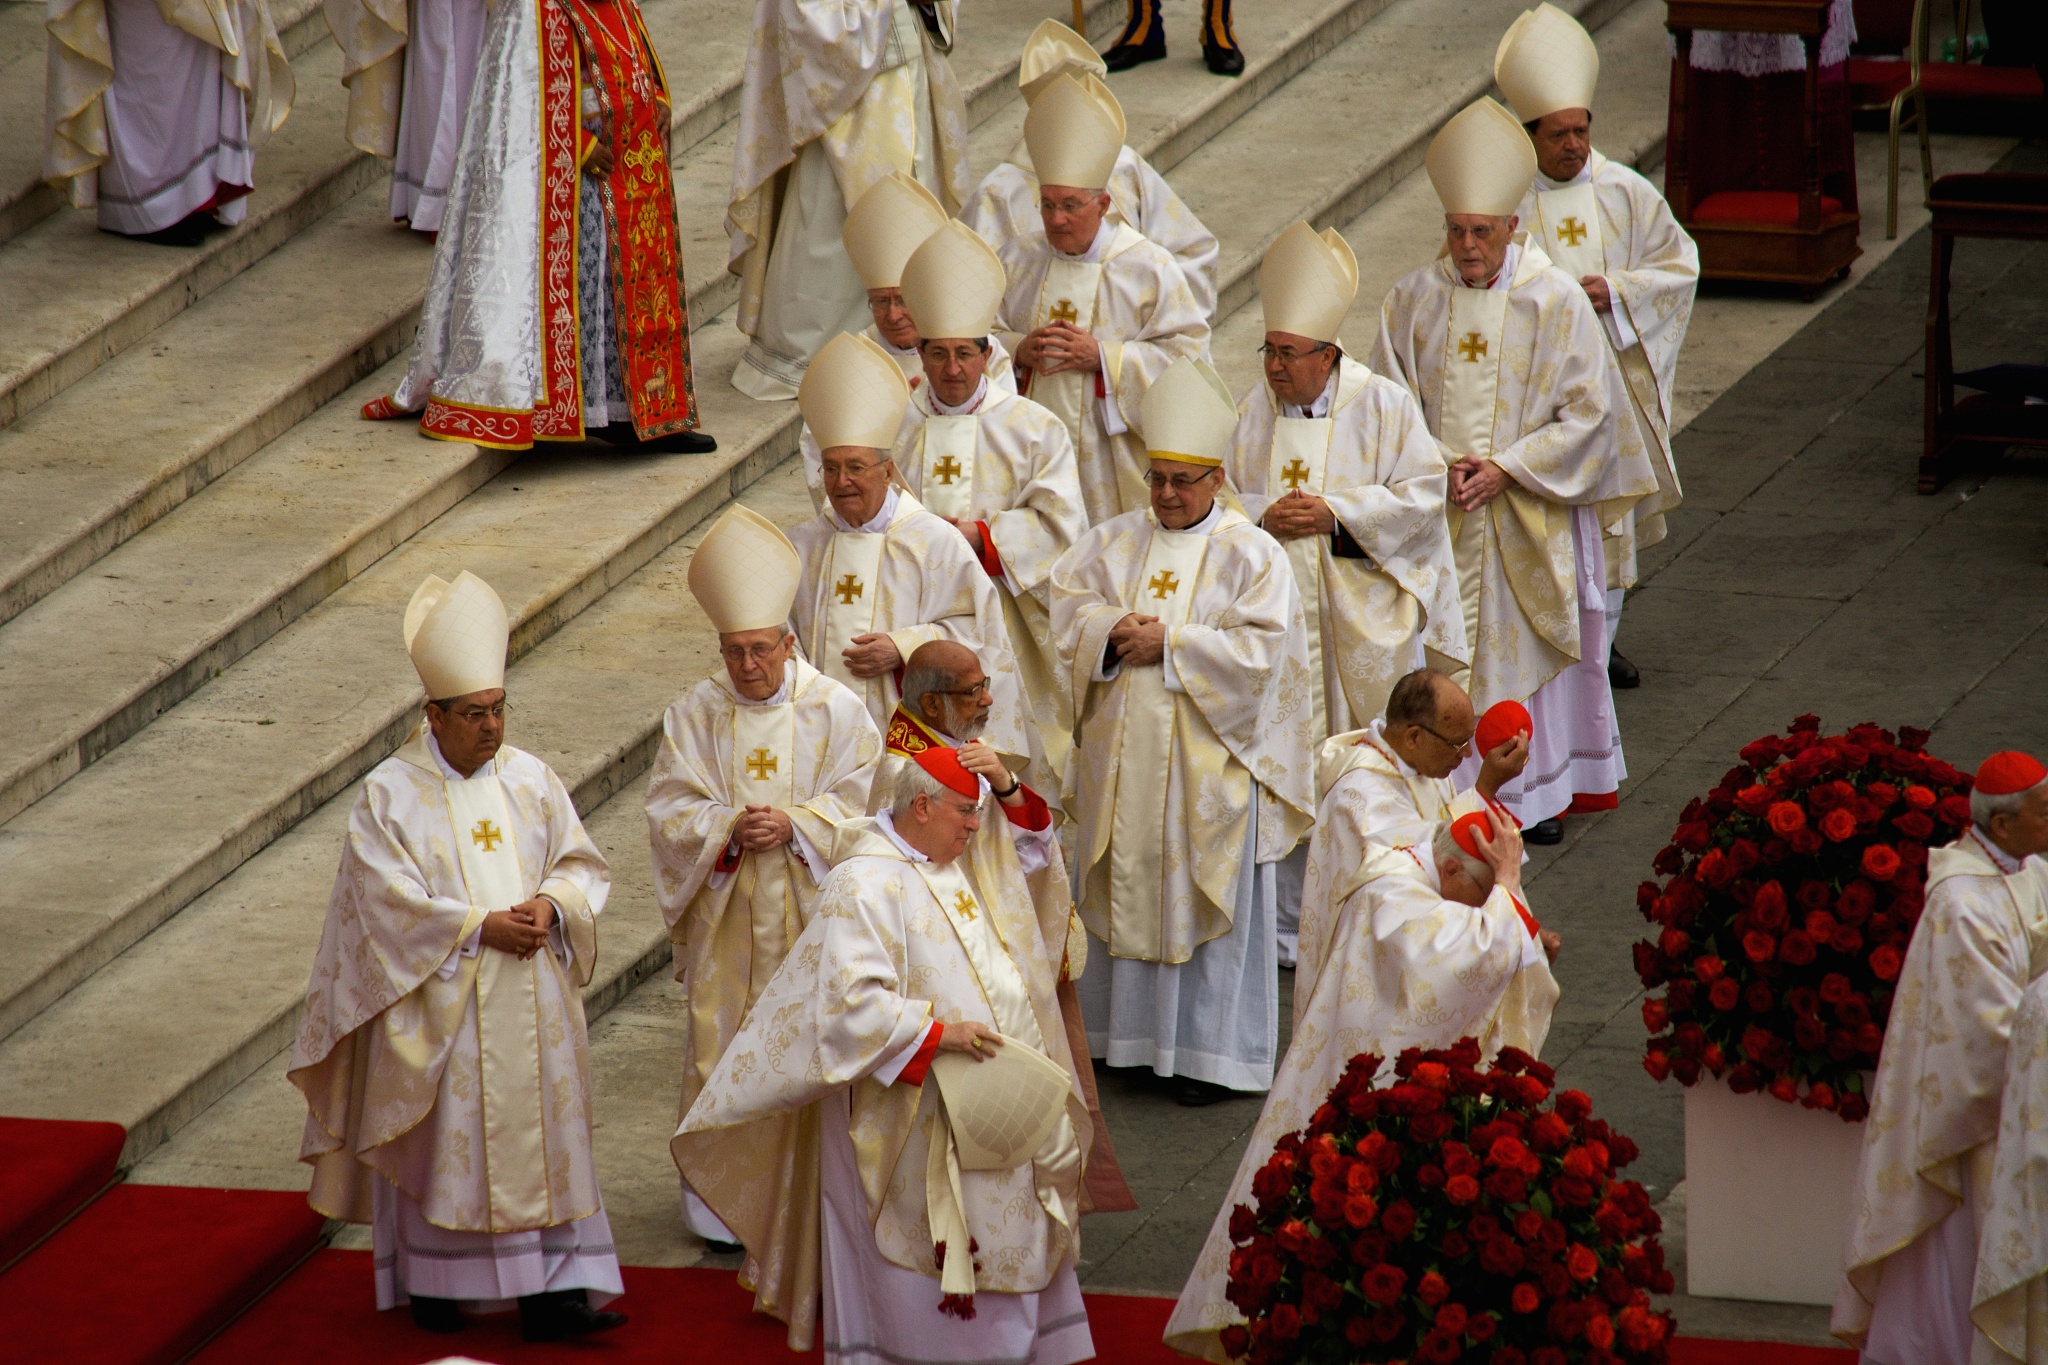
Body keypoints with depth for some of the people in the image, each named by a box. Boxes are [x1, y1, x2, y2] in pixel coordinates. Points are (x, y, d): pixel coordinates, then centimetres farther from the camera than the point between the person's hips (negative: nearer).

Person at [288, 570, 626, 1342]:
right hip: (441, 1005, -4)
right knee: (444, 1139, 3)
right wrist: (481, 928, -18)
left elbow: (581, 862, 9)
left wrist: (549, 907, -12)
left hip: (530, 1002, 4)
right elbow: (391, 901, -13)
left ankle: (553, 1292, 2)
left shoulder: (531, 780, 5)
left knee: (544, 1130, 1)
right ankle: (436, 1283, 16)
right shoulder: (389, 795, -7)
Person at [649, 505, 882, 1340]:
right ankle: (724, 1200, 19)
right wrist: (732, 826, -19)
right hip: (726, 923, 2)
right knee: (722, 1057, 5)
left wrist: (794, 824, -20)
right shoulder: (695, 715, 2)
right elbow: (670, 809, -2)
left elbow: (861, 803, -5)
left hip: (811, 919, -2)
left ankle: (803, 1221, 5)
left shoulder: (835, 711, -2)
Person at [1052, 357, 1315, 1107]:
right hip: (1124, 755, 4)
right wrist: (1115, 630, -15)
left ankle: (1213, 1052, 6)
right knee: (1128, 889, 9)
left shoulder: (1250, 553, -4)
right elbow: (1068, 602, 5)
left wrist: (1170, 643, -16)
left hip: (1208, 760, -4)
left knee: (1206, 898, 0)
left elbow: (1261, 648, -13)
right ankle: (1131, 1029, 20)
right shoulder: (1116, 540, 10)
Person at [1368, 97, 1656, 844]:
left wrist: (1507, 468, -15)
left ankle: (1539, 790, 17)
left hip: (1529, 514, -2)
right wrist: (1439, 468, -13)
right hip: (1436, 511, 2)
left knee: (1528, 643, 5)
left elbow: (1588, 410, -7)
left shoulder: (1555, 300, -8)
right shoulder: (1413, 298, -1)